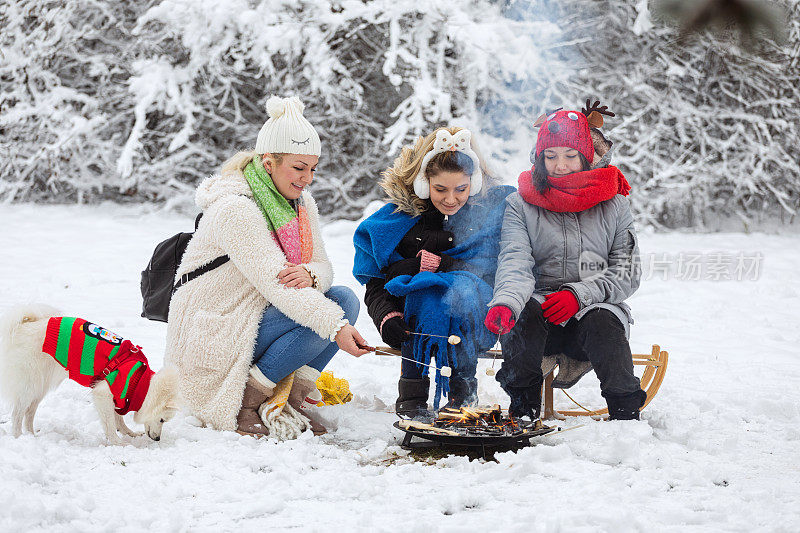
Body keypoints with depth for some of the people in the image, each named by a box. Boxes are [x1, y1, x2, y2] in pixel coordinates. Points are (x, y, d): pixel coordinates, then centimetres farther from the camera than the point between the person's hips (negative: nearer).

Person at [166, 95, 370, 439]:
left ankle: (289, 398, -5)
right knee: (323, 317, -24)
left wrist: (309, 275, -27)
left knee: (344, 299, -9)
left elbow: (322, 266, -1)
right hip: (213, 336, -8)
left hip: (258, 316, 8)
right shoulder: (235, 210, -22)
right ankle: (245, 404, -13)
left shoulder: (301, 202, 5)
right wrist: (335, 326, -39)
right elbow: (275, 282, -31)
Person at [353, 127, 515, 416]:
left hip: (475, 324, -1)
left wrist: (431, 263, -17)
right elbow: (375, 285, -2)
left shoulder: (495, 206, -5)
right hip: (417, 320, 1)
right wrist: (387, 317, -23)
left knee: (462, 287, -33)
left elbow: (494, 271, -14)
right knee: (424, 288, -32)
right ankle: (412, 393, -21)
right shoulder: (400, 213, -2)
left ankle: (462, 389, -15)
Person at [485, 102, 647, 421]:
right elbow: (515, 263, -11)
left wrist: (579, 295, -15)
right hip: (541, 306, 0)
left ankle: (627, 419, -23)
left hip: (597, 308, 0)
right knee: (524, 313, -33)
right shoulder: (520, 205, 6)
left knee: (602, 324, -34)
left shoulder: (613, 205, 9)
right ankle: (522, 415, -17)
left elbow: (627, 272, 3)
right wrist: (505, 303, -34)